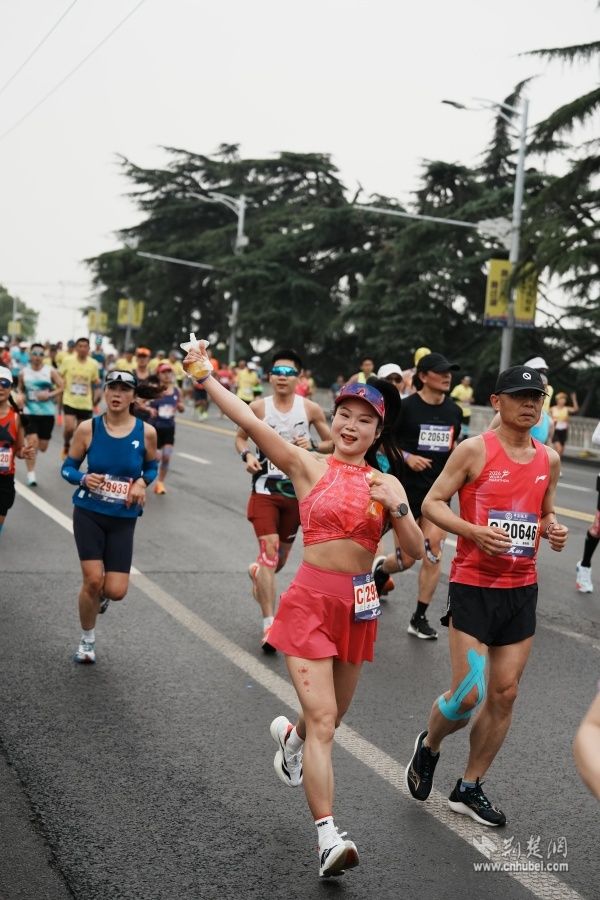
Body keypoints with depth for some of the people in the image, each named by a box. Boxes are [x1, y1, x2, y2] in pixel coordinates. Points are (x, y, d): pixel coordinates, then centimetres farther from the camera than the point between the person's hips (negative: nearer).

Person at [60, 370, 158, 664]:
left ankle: (101, 593, 35)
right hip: (89, 513, -1)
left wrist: (142, 482, -9)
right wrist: (84, 479, -19)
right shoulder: (88, 428, -7)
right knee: (93, 579, -11)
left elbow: (152, 467, 12)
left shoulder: (146, 432, -5)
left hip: (123, 520, 1)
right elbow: (67, 468, 2)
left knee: (116, 591, -6)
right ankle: (87, 641, 15)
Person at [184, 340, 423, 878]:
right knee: (323, 721, -11)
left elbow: (416, 550, -1)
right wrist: (204, 375, -19)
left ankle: (290, 736, 54)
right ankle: (328, 837, -8)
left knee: (332, 716, 20)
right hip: (312, 600, -4)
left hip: (360, 603, 4)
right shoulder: (309, 466, -4)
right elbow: (251, 422, -13)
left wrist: (397, 507, -17)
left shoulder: (387, 484, 5)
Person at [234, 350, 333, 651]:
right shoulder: (258, 407, -5)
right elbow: (240, 437, 10)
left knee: (283, 552, 18)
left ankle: (258, 572, 54)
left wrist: (312, 445, -16)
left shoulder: (311, 409, -4)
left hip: (297, 489, 2)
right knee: (269, 548, -15)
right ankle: (269, 625, -12)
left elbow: (331, 443, 5)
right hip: (265, 488, -2)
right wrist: (247, 455, -11)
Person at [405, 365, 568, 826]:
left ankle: (470, 788, 24)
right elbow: (432, 503, -7)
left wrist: (554, 530, -1)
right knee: (468, 694, -8)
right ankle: (428, 745, 26)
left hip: (522, 590, 5)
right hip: (473, 586, -5)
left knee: (504, 694, 7)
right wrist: (475, 532, -23)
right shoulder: (475, 450, -9)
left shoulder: (549, 459, 7)